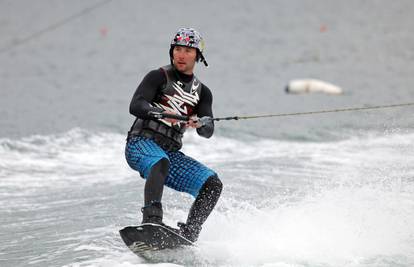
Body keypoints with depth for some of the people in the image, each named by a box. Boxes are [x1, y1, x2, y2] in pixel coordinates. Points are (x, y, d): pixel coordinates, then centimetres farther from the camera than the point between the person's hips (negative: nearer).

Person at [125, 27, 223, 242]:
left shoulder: (202, 92, 17)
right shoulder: (159, 77, 4)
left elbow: (208, 131, 3)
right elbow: (135, 106, -11)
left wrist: (201, 123, -21)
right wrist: (160, 114, -30)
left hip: (171, 153, 5)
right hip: (142, 144, -5)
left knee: (212, 183, -13)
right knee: (160, 162, -38)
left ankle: (188, 234, -18)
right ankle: (151, 221, -49)